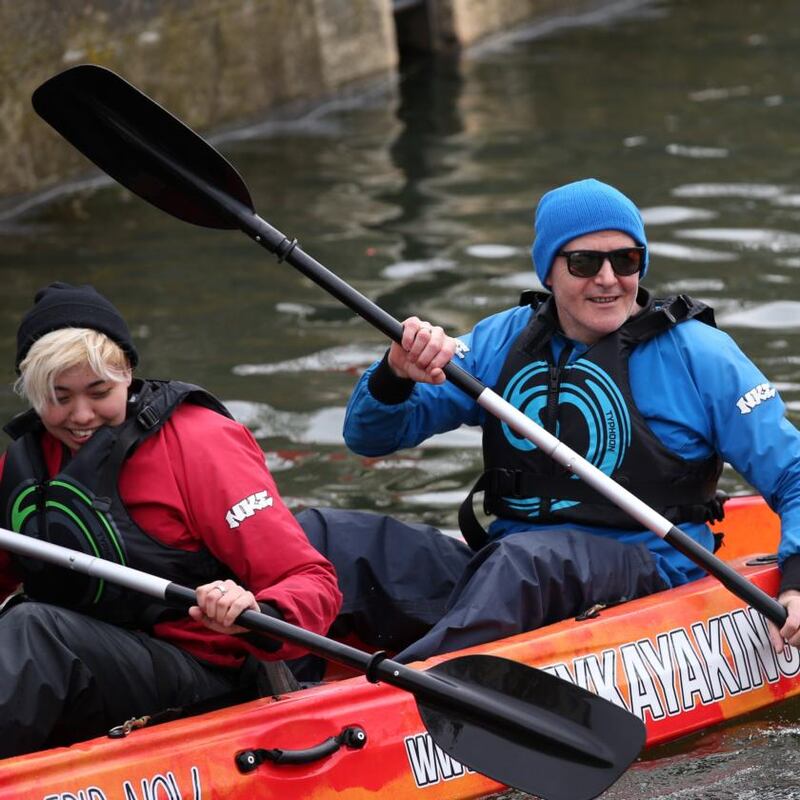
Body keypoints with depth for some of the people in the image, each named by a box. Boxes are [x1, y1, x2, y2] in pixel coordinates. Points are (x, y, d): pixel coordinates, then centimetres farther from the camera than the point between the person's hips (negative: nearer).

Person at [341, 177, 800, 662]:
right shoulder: (501, 342, 10)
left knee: (525, 559, -38)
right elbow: (370, 436, 10)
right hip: (502, 566, 5)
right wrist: (395, 376, -13)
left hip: (653, 580, -5)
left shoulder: (699, 357, 1)